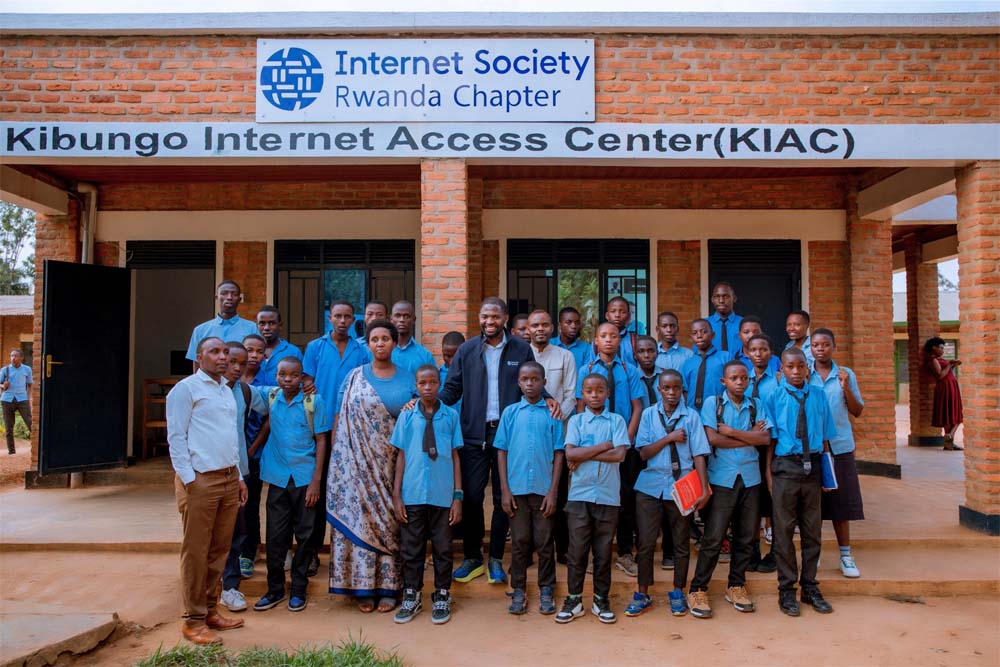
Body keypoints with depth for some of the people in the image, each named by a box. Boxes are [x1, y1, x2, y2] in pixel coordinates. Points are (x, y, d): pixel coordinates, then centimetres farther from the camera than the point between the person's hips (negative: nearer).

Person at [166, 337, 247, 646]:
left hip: (229, 479, 7)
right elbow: (176, 437, -9)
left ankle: (210, 611, 22)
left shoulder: (227, 391, 18)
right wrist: (189, 479, -14)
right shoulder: (186, 389, -4)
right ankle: (194, 620, 9)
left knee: (219, 550, 11)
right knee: (196, 552, 0)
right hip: (200, 480, -7)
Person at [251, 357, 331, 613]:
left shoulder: (313, 401, -7)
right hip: (277, 477, 2)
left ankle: (298, 590, 21)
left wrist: (316, 480, -8)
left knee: (304, 535, 7)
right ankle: (275, 589, 23)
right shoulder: (270, 396, 1)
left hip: (305, 478, -2)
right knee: (275, 536, 8)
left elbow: (321, 441, -5)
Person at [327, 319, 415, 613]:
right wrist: (337, 457, -2)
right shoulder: (355, 377, 4)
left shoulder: (408, 379, 7)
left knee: (389, 521, 3)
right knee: (359, 519, 0)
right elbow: (340, 418, 4)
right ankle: (363, 587, 11)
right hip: (358, 464, 0)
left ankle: (388, 588, 13)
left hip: (392, 465, 1)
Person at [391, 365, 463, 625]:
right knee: (411, 547, 10)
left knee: (442, 548, 10)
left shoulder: (450, 415, 0)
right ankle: (411, 596, 26)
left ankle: (442, 597, 25)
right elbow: (401, 456, 4)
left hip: (442, 496, 0)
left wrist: (458, 496, 0)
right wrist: (396, 495, 1)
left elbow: (455, 457, 3)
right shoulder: (406, 415, 2)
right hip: (412, 495, 1)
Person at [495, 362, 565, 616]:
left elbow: (558, 454, 1)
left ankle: (546, 590, 22)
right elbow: (501, 452, 4)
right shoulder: (510, 412, 3)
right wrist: (504, 489, -2)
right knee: (519, 542, 8)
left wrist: (553, 491, -4)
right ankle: (518, 591, 20)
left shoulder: (552, 414, 1)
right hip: (517, 488, 1)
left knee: (545, 542, 8)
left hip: (544, 489, 0)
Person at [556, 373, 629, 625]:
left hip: (608, 495, 0)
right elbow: (570, 453, -9)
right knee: (577, 550, 5)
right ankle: (574, 599, 16)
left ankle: (601, 600, 22)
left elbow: (620, 455, -9)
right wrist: (604, 446, -10)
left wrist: (585, 455, -9)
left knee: (603, 551, 9)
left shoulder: (616, 420, 4)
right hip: (579, 494, 0)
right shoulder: (575, 421, 5)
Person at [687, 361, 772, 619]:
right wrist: (749, 437, -5)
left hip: (750, 477, 4)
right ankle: (698, 590, 7)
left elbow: (765, 439, -4)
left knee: (746, 536, 10)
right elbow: (713, 438, -12)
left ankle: (736, 586, 26)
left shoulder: (757, 405, 9)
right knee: (714, 537, -3)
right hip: (722, 478, -4)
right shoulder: (712, 403, 0)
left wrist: (732, 432, -10)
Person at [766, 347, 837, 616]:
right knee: (784, 529, 5)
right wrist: (768, 472, -7)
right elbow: (770, 438, -3)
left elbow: (825, 436, 9)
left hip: (813, 467, 3)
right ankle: (786, 590, 17)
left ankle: (810, 587, 26)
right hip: (785, 466, -3)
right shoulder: (775, 398, -3)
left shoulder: (818, 396, 5)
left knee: (813, 529, 11)